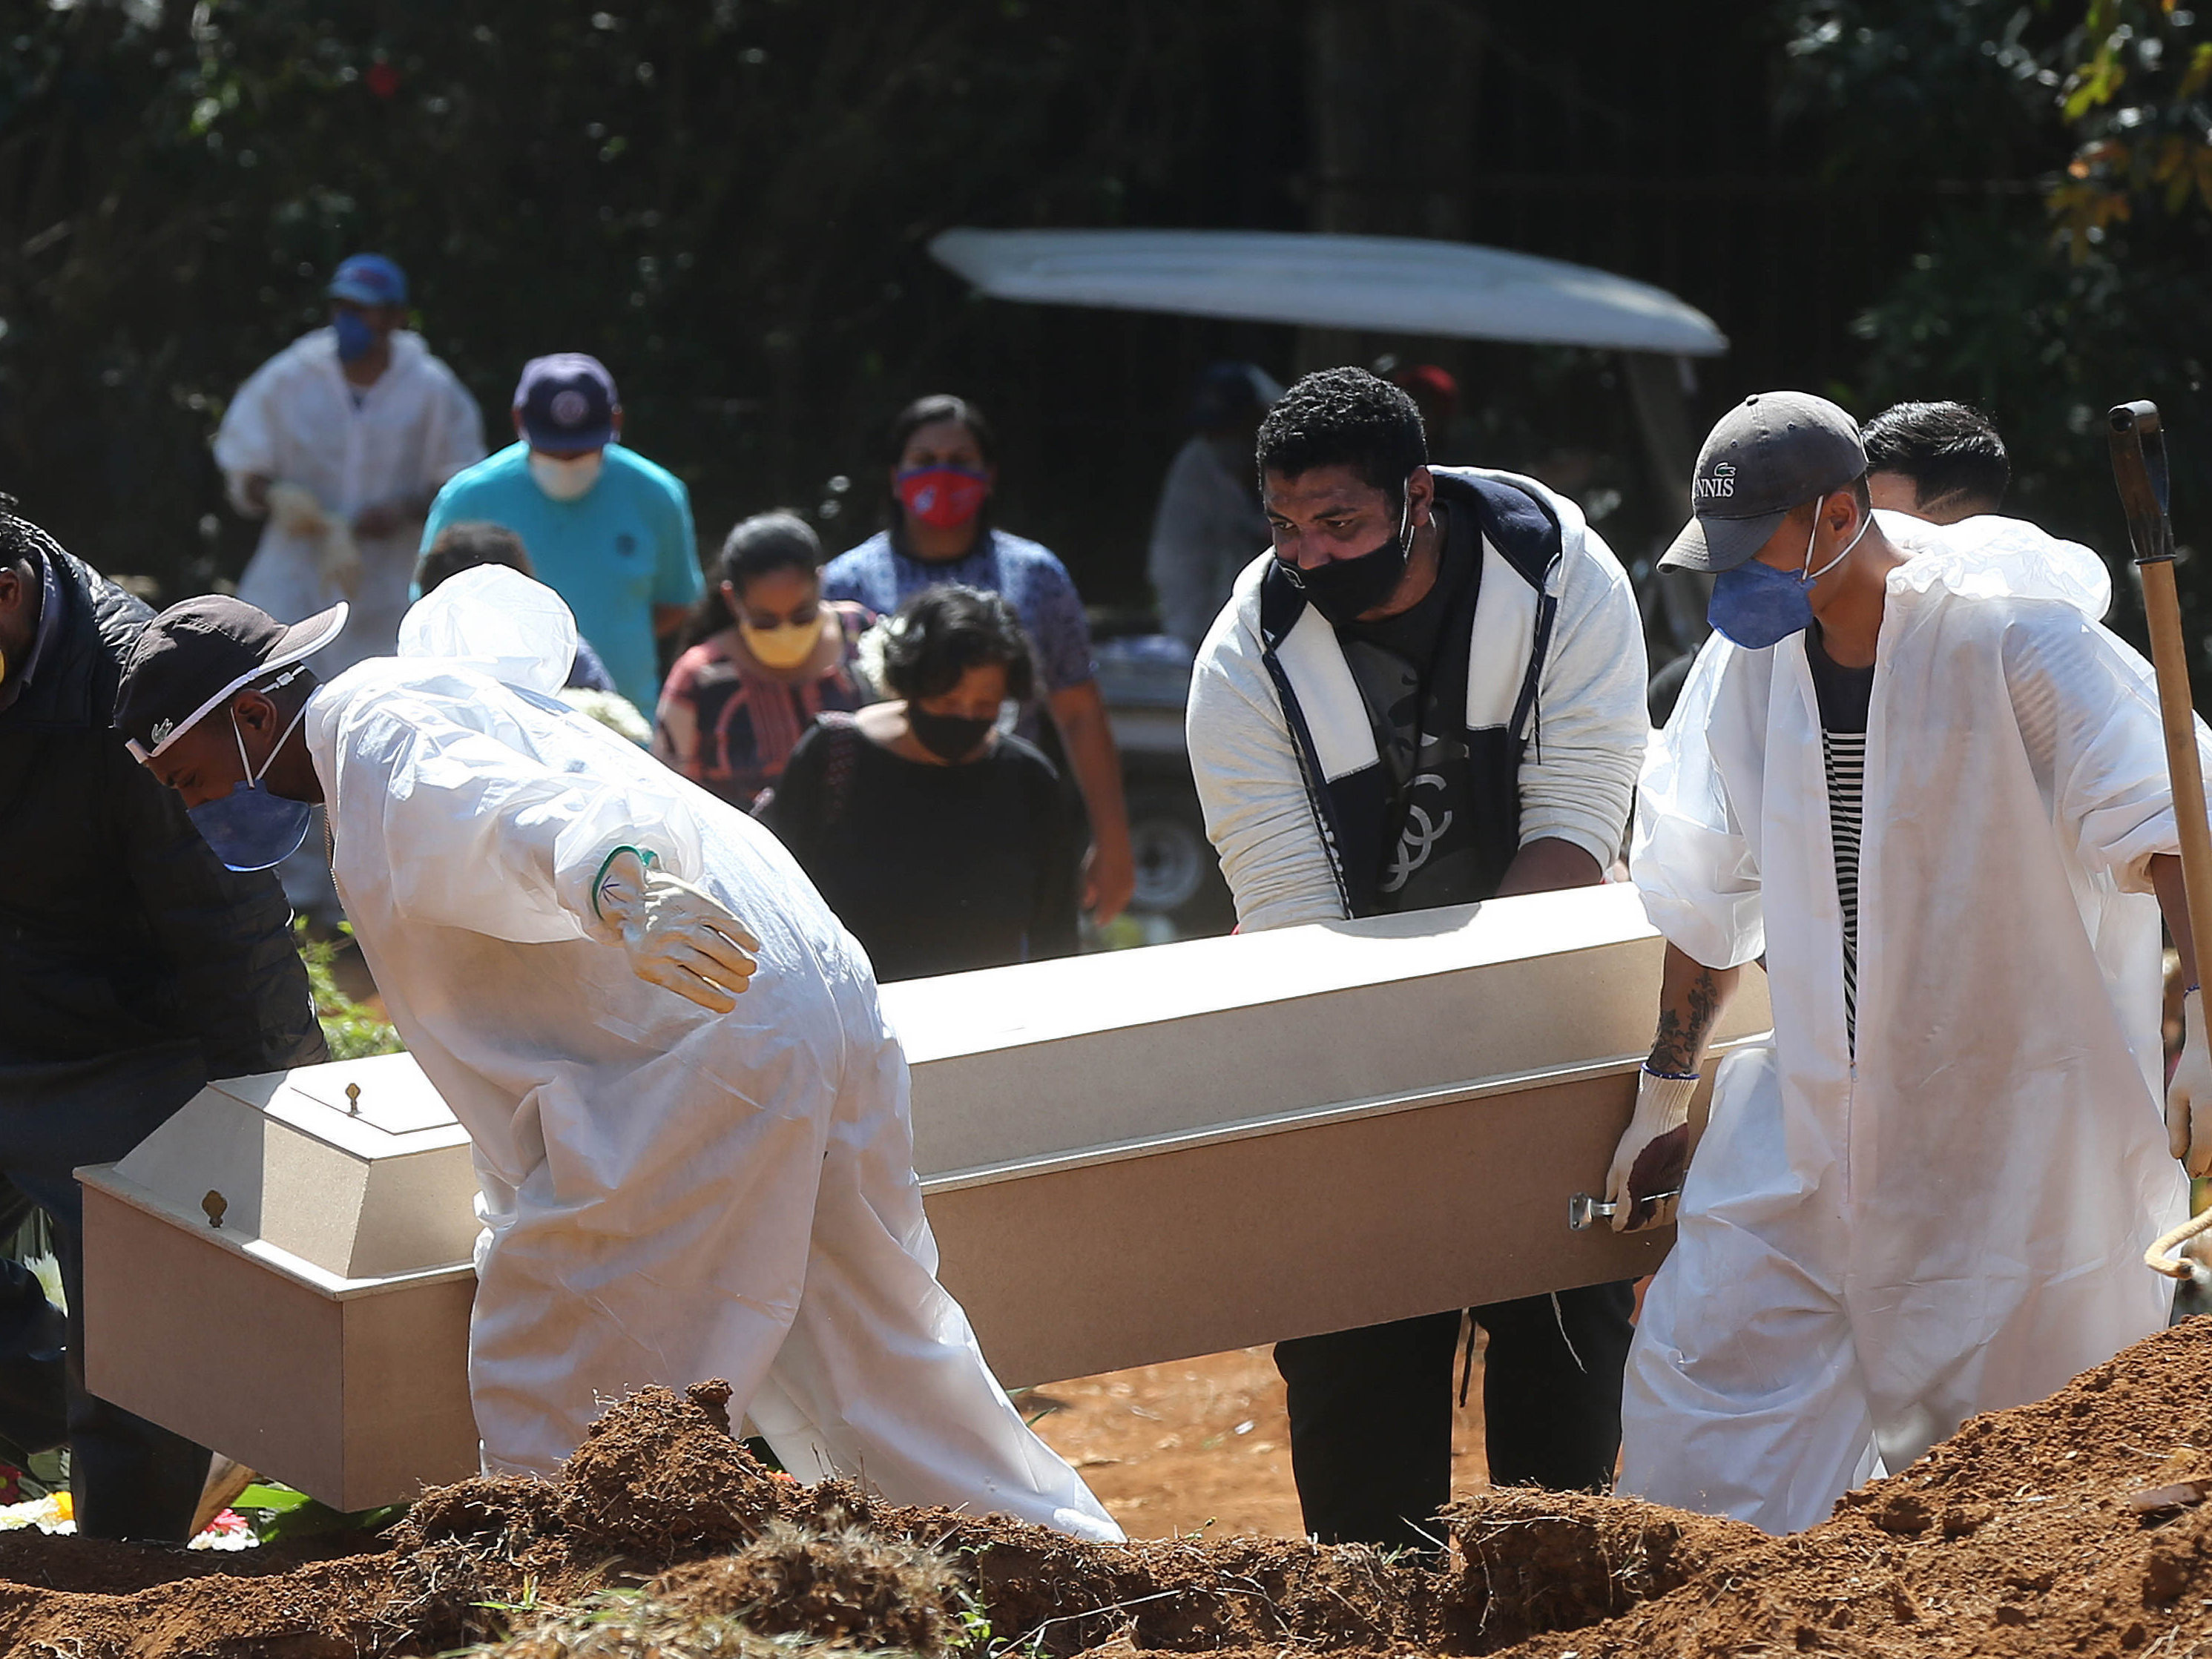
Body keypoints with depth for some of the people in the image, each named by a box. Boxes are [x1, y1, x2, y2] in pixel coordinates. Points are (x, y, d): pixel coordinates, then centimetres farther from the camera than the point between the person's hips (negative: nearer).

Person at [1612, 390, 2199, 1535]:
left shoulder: (2012, 641, -15)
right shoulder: (1745, 662, 3)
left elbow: (2168, 834, -22)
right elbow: (1708, 893, 15)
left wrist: (2206, 1035, -35)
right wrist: (1664, 1095, 20)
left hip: (2021, 1128, -5)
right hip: (1810, 1122, 6)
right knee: (1700, 1366, 1)